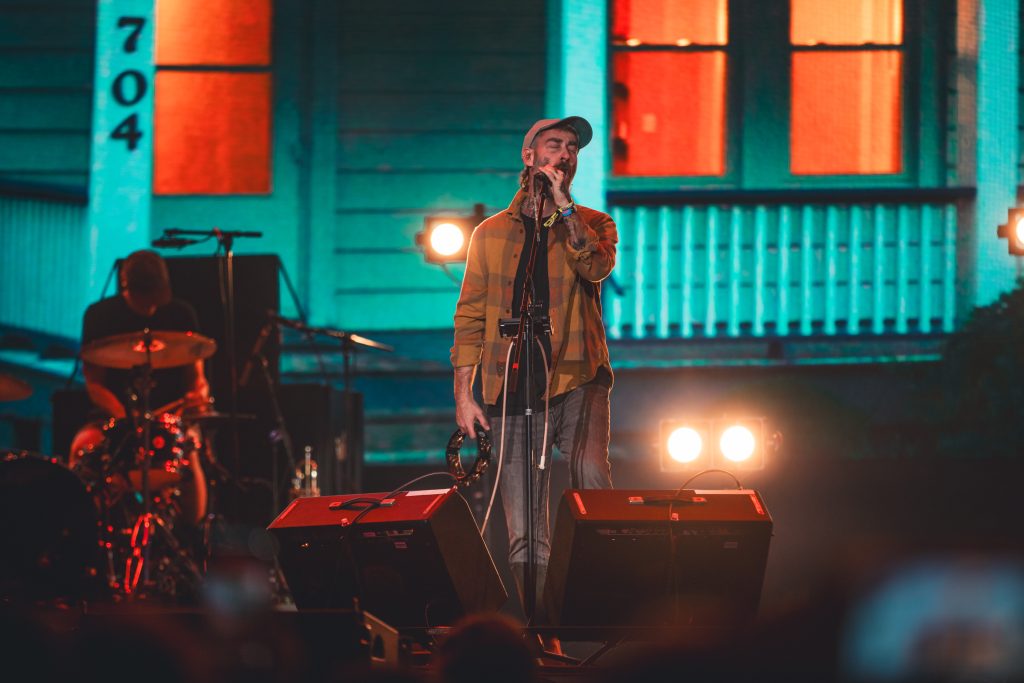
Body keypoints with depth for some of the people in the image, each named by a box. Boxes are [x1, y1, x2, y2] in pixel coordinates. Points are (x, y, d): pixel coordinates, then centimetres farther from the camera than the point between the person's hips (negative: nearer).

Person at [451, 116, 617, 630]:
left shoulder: (592, 225, 12)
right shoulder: (492, 233, 14)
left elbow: (596, 267, -11)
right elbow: (470, 319, 12)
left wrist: (562, 207, -12)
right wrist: (464, 395, 4)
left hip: (576, 380, -2)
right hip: (514, 390, 2)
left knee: (592, 476, -29)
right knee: (524, 537, -3)